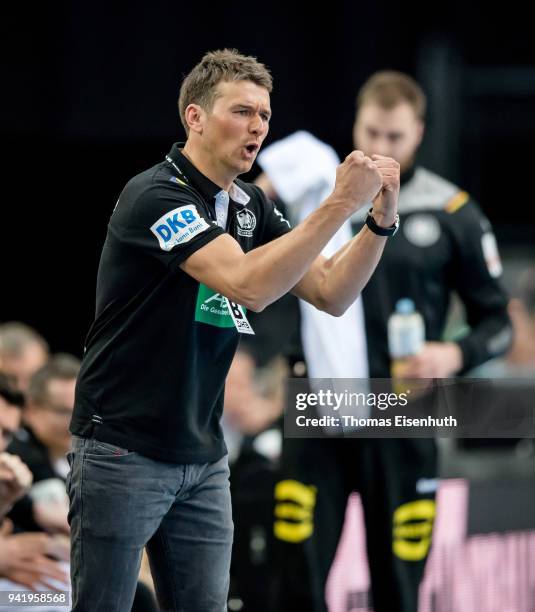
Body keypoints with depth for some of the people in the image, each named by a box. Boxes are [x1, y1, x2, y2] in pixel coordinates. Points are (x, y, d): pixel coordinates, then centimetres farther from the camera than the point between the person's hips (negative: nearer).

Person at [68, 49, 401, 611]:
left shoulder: (251, 206, 8)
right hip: (123, 452, -7)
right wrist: (340, 204, -30)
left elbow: (330, 293, 5)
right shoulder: (156, 196, -17)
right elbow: (249, 285, -30)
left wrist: (380, 218, -11)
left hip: (203, 458, 7)